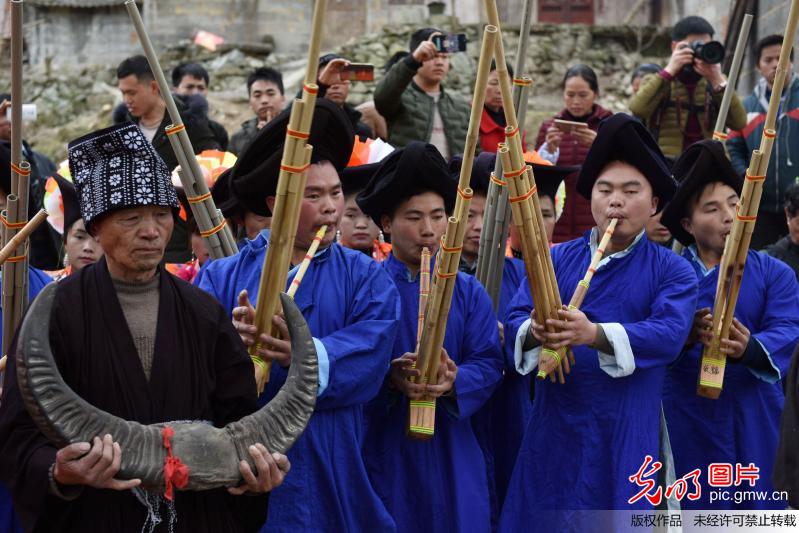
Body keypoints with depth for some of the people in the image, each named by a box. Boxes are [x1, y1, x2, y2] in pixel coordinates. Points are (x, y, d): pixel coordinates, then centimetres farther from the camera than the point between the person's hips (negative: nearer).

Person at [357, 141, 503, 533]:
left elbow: (490, 365, 0)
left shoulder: (468, 292, 7)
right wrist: (389, 378, -26)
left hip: (451, 453, 2)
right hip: (383, 452, -2)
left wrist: (453, 381, -20)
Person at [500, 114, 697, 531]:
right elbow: (514, 318, -3)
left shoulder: (672, 272, 1)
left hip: (627, 433, -2)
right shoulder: (555, 259, 8)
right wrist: (535, 332, -28)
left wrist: (594, 334, -31)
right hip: (555, 429, 2)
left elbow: (670, 334, -16)